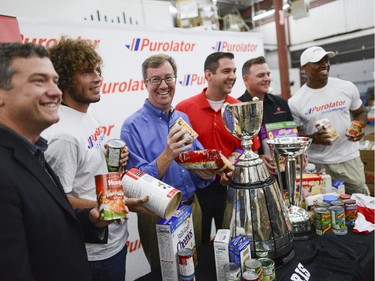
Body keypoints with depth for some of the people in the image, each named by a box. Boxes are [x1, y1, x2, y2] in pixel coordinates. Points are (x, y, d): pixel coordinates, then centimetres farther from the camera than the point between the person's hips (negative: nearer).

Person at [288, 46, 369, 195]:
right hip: (318, 165, -2)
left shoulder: (347, 87, 0)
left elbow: (360, 113, 14)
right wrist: (313, 138, -21)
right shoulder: (295, 102, -9)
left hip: (349, 158, 3)